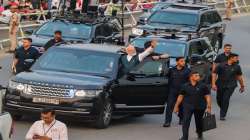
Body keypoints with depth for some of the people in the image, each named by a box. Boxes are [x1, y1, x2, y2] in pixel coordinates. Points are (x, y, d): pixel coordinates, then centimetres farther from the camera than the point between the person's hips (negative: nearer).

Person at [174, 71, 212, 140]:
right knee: (185, 121, -14)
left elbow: (208, 97, -1)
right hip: (188, 106, 0)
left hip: (200, 107, 0)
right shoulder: (185, 86, 1)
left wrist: (208, 107, -9)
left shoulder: (203, 86, -2)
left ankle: (200, 134, 39)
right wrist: (176, 106, 10)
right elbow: (180, 96, 9)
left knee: (198, 121, 13)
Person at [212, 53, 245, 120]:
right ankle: (223, 110, 36)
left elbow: (240, 76, 14)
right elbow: (214, 74, -4)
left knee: (226, 99, -13)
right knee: (219, 99, 8)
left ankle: (222, 115, -6)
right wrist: (213, 84, -12)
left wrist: (242, 86, 19)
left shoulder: (237, 67, 2)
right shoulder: (221, 65, -6)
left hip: (230, 86, 0)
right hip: (220, 85, 0)